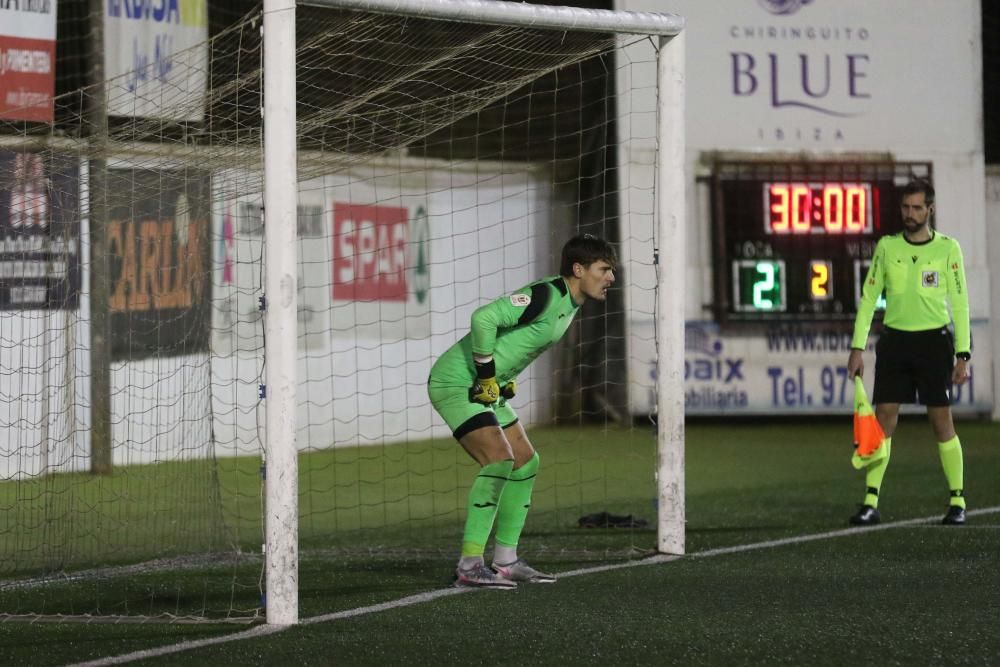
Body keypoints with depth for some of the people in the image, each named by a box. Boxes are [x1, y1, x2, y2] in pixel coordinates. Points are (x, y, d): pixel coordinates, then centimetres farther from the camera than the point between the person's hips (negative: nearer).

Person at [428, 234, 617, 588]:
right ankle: (469, 565, -20)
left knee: (525, 462, 10)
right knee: (499, 458, -21)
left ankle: (506, 561, 16)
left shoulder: (569, 304, 10)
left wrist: (505, 379, 14)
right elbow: (484, 318, -31)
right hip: (456, 382, -10)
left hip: (487, 387, 11)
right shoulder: (545, 295, -22)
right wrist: (487, 376, -23)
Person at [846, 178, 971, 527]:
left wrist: (963, 354, -5)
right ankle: (871, 503, -4)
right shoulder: (886, 247, 6)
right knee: (883, 417, -4)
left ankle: (958, 502, 7)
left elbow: (959, 304, 1)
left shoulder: (947, 248, 1)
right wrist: (857, 347, 1)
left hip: (934, 341, -2)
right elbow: (868, 298, 8)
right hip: (894, 339, 2)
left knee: (942, 420, -2)